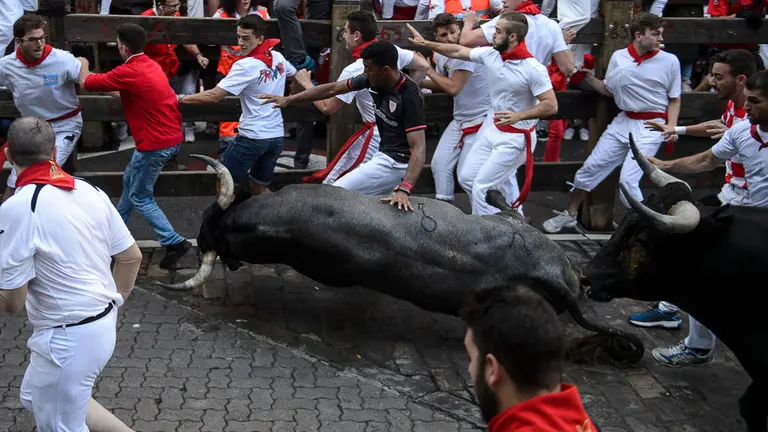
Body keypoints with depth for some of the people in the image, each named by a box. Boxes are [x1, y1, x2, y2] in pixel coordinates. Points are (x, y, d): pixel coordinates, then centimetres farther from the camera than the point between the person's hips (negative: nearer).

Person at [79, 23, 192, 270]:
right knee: (129, 180, 25)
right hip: (172, 137, 9)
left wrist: (83, 65, 14)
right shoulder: (151, 65, 8)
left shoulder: (129, 72, -19)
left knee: (139, 198, 4)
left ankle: (174, 243, 0)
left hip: (156, 145, -9)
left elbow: (87, 83, -5)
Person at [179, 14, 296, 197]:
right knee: (259, 189, 19)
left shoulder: (246, 65, -16)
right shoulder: (278, 57, 4)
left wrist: (181, 98, -12)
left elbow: (213, 96, -21)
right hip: (276, 137, 7)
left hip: (252, 137, -7)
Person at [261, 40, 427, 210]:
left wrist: (403, 190, -45)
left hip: (397, 163, -8)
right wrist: (289, 99, 8)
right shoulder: (372, 79, -5)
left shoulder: (410, 96, -27)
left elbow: (419, 148, -32)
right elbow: (333, 89, 7)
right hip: (385, 154, 8)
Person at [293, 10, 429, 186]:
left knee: (332, 184, 0)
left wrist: (306, 83, 2)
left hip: (377, 137, -7)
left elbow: (327, 107, -12)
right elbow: (423, 66, 12)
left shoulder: (353, 71, -19)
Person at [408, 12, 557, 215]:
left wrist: (519, 116, -34)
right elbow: (457, 51, 7)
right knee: (466, 177, 14)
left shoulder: (533, 69, -24)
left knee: (481, 188, -10)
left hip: (515, 137, -8)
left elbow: (551, 105, -23)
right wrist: (425, 43, 6)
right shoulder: (490, 54, -7)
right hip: (491, 128, 8)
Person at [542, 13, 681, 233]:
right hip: (623, 122, 4)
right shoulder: (618, 57, 0)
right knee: (590, 168, 9)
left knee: (628, 180, -16)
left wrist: (671, 127, -12)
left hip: (651, 127, -4)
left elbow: (674, 100, 2)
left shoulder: (670, 61, -6)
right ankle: (569, 215, 28)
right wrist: (589, 79, -2)